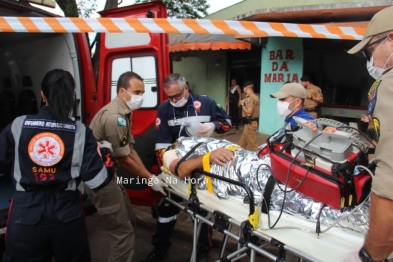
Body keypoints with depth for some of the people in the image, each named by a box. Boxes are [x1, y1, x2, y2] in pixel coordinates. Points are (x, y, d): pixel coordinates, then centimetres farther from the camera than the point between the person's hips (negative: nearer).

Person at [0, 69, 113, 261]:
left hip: (24, 216, 0)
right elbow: (98, 182, -13)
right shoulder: (81, 132, -10)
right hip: (67, 217, 0)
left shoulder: (18, 126, -7)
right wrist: (106, 152, 3)